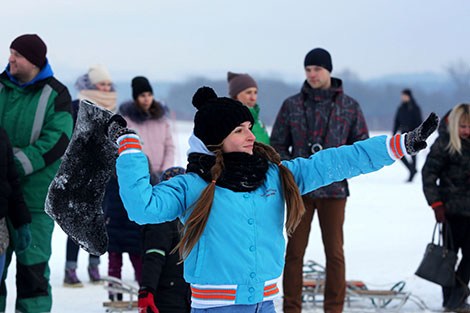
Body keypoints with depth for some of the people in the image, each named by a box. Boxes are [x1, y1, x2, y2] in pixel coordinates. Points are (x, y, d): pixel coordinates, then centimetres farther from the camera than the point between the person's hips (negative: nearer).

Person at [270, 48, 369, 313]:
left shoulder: (350, 106, 4)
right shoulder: (292, 105, 6)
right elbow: (277, 144, 9)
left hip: (333, 189, 0)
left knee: (334, 252, 2)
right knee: (295, 251, 2)